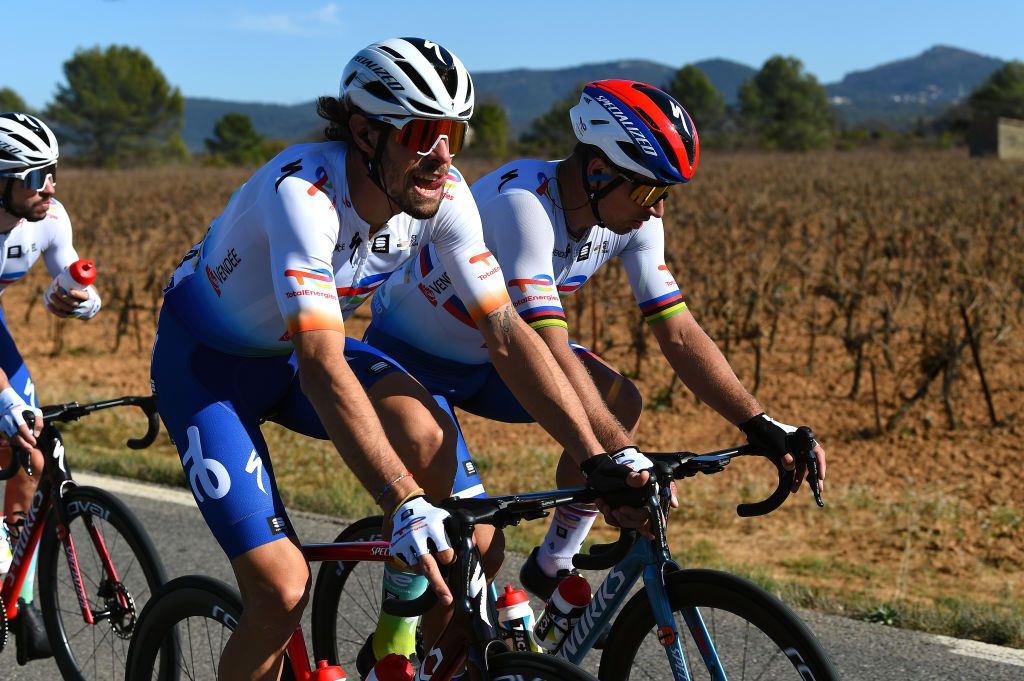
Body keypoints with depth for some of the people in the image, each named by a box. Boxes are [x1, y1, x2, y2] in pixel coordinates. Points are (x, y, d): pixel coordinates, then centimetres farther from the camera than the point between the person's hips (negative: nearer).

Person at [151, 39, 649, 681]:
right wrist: (402, 503, -54)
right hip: (207, 363, -5)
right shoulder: (304, 191, -36)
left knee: (424, 433, -26)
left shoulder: (444, 195, -18)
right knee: (283, 591, -19)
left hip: (291, 354, 5)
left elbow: (506, 329, -15)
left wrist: (599, 458, -22)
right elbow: (321, 366, -45)